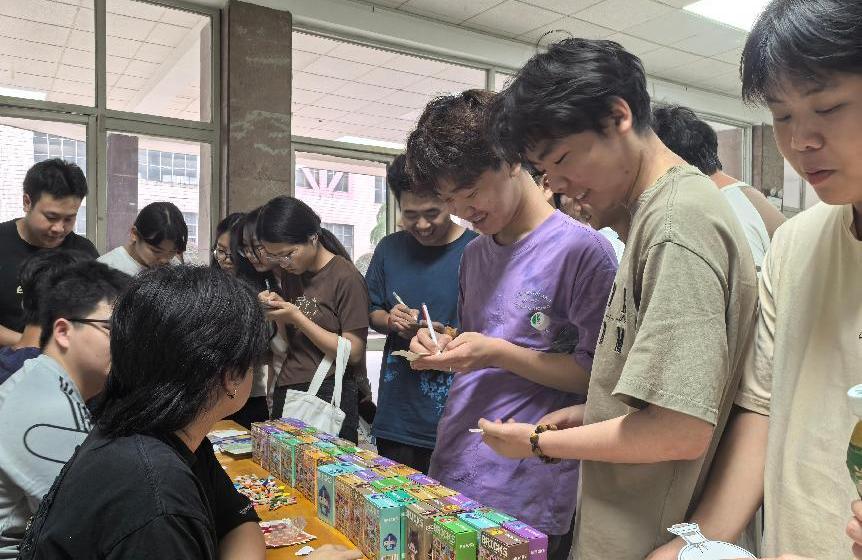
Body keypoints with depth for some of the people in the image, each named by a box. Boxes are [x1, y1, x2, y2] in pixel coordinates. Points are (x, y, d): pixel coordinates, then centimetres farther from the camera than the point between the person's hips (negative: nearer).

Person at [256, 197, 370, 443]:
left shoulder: (346, 277, -12)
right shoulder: (291, 274, 10)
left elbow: (353, 353, -14)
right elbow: (291, 344, 13)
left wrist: (297, 317, -16)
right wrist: (278, 313, -6)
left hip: (328, 397, -6)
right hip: (286, 392, 7)